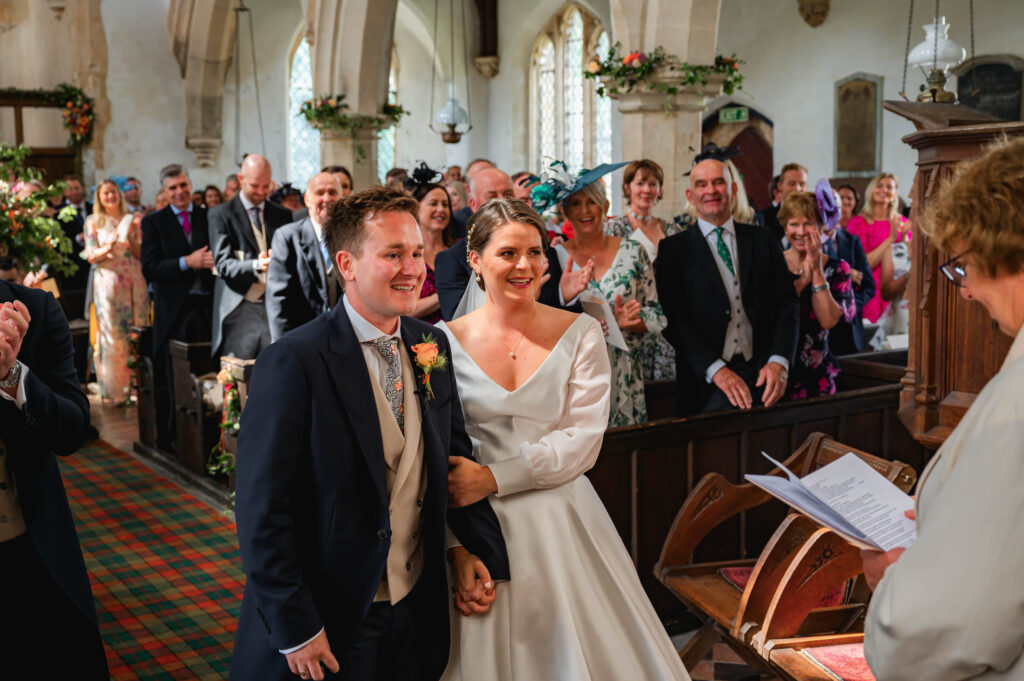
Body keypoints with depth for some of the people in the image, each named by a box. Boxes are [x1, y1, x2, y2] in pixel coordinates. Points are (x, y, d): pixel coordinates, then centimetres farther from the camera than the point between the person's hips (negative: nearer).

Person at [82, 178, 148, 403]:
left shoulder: (133, 219, 12)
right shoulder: (93, 222, 9)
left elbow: (142, 253, 8)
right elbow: (91, 256, 2)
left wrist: (130, 238, -10)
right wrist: (109, 246, -16)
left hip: (134, 282, 2)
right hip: (107, 282, -2)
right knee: (111, 335, -3)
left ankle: (136, 386, 5)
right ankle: (114, 389, 2)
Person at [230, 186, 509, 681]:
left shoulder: (432, 346, 1)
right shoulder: (293, 363, -19)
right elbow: (262, 510, -17)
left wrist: (473, 548, -2)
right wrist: (295, 629, -15)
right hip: (322, 626, -5)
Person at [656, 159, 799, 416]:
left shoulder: (764, 240, 11)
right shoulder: (674, 249, 2)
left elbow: (787, 304, 6)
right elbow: (674, 317, -6)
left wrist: (778, 361, -10)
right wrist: (716, 369, -16)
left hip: (762, 376, 3)